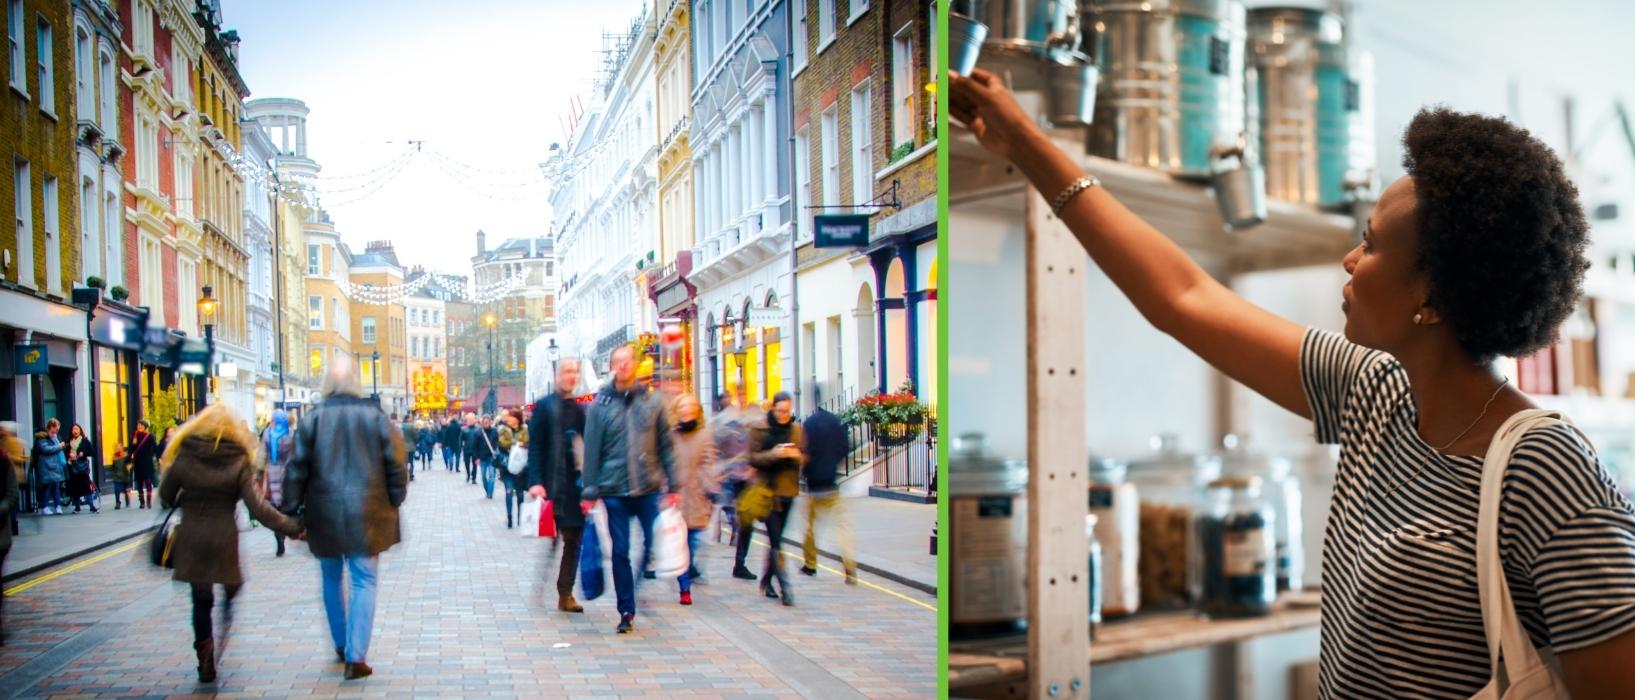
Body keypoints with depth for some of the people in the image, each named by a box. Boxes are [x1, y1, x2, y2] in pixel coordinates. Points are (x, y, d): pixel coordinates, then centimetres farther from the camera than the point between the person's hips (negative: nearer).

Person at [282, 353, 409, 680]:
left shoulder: (312, 418, -3)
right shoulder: (375, 416, -5)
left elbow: (297, 468, -3)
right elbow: (396, 463, -3)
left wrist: (291, 511, 5)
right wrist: (394, 501, 9)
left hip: (325, 514, 2)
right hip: (366, 513, -1)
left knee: (332, 579, 19)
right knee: (364, 581, 3)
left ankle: (341, 645, 31)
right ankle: (355, 656, -5)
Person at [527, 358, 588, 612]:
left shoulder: (581, 409, 14)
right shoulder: (544, 406, -1)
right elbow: (535, 446, -7)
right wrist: (535, 482, -16)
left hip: (577, 484, 5)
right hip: (553, 484, -5)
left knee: (574, 539, 5)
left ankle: (565, 594, 13)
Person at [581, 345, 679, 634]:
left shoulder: (652, 403, 5)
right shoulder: (600, 405, 1)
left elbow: (666, 447, 6)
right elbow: (592, 450, 1)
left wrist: (672, 486, 2)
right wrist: (590, 490, -2)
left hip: (649, 489, 1)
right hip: (614, 490, -1)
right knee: (620, 551, 5)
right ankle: (626, 610, 16)